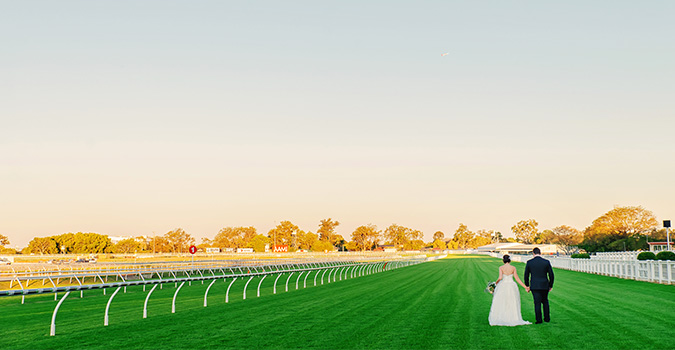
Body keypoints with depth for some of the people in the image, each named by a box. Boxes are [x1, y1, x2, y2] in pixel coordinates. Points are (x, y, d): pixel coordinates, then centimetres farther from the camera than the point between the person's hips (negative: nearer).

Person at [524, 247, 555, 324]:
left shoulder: (529, 262, -4)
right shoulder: (546, 262, -3)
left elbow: (526, 275, 2)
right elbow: (551, 275, 0)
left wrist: (527, 286, 13)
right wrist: (551, 286, 11)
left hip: (534, 286, -1)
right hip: (545, 286, 1)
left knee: (537, 303, 2)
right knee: (545, 301, 19)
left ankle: (538, 320, 1)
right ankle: (547, 318, 21)